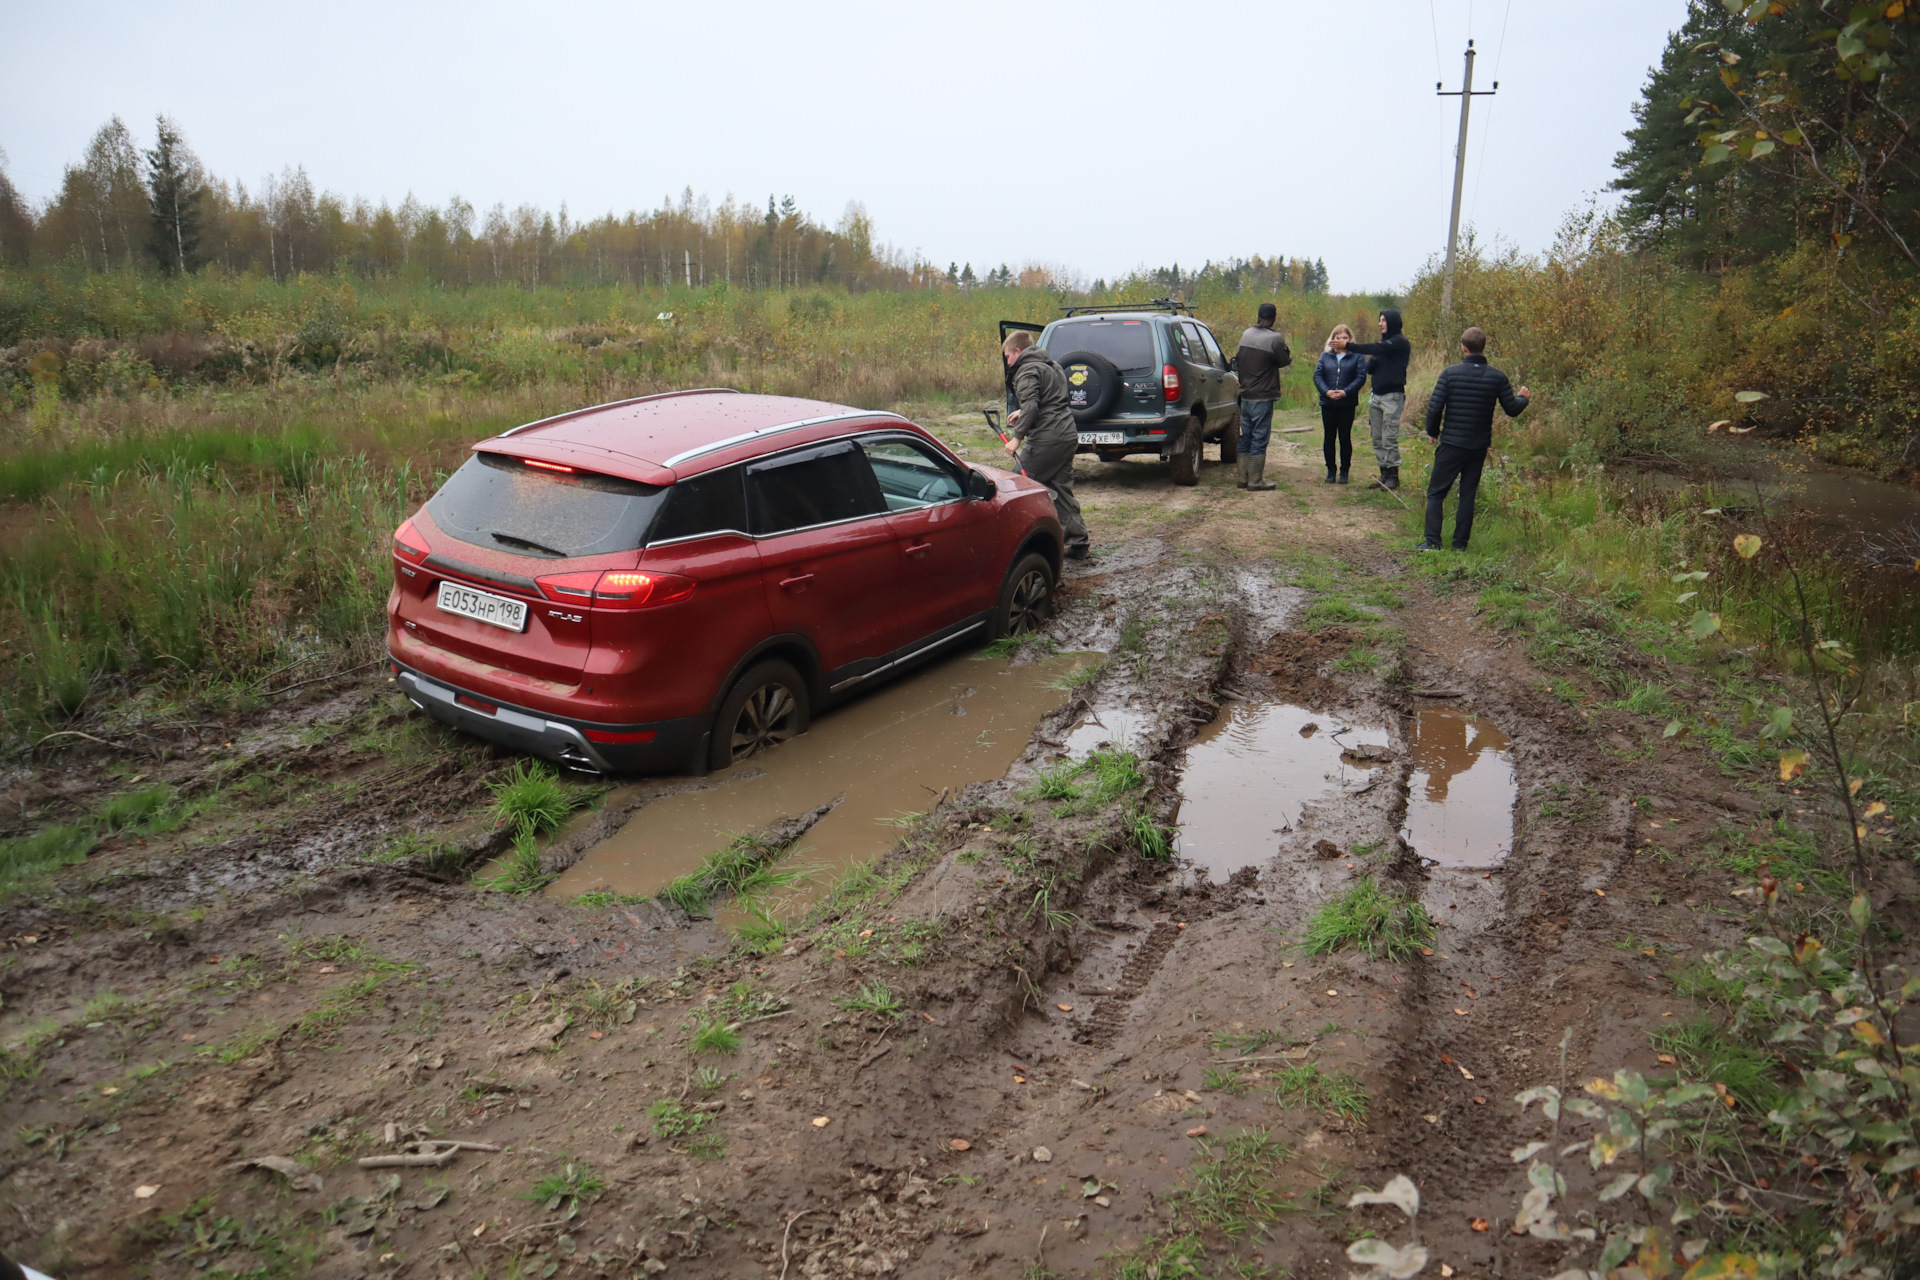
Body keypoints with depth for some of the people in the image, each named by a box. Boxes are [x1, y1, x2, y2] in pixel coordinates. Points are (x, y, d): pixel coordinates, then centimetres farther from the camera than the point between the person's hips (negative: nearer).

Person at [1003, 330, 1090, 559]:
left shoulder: (1027, 371, -8)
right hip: (1068, 435, 9)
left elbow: (1031, 406, -22)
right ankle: (1077, 543, 12)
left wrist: (1017, 436, -22)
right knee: (1061, 489, 13)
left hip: (1046, 439, -9)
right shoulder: (1051, 366, 22)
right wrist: (1022, 413, 30)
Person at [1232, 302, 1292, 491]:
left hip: (1245, 395, 7)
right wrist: (1289, 355, 13)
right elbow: (1285, 361, -6)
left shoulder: (1246, 335, 6)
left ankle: (1243, 478, 17)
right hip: (1262, 397, -7)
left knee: (1245, 437, 13)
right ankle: (1255, 481, 0)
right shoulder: (1275, 339, -14)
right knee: (1259, 438, -2)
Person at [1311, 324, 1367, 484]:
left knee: (1345, 437, 2)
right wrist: (1326, 391, -15)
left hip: (1347, 403, -2)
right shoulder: (1325, 356, 9)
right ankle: (1331, 470, 15)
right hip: (1327, 403, 2)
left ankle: (1344, 471, 12)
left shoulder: (1357, 356, 2)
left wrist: (1345, 392, -19)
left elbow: (1361, 377, -6)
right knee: (1329, 437, 6)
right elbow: (1317, 375, 1)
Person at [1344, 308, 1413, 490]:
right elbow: (1369, 368, 14)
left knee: (1389, 439, -8)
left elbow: (1377, 348, -23)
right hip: (1377, 395, 8)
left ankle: (1393, 476, -1)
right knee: (1377, 439, 7)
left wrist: (1349, 346, -24)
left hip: (1392, 396, -8)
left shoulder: (1400, 342, -7)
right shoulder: (1385, 342, 18)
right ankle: (1384, 474, 13)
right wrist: (1374, 359, -8)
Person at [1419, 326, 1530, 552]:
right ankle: (1460, 543, 12)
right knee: (1468, 495, 12)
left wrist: (1432, 432, 6)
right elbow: (1512, 410, 3)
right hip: (1479, 446, 3)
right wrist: (1523, 397, 25)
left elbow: (1435, 408, -11)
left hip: (1451, 444, -3)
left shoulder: (1450, 373, -10)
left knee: (1435, 493, 6)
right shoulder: (1497, 377, -3)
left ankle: (1433, 542, -2)